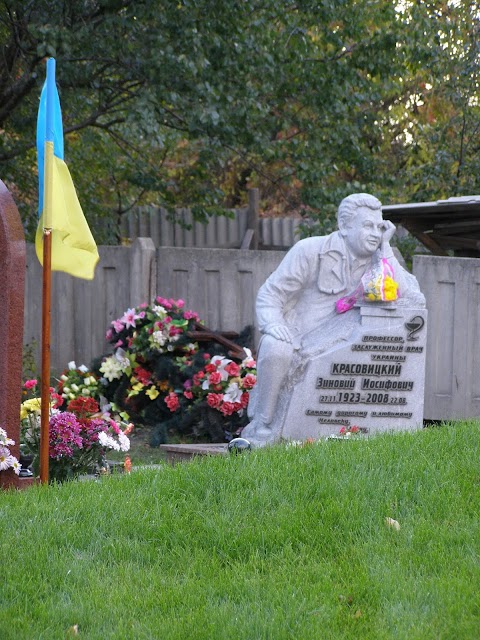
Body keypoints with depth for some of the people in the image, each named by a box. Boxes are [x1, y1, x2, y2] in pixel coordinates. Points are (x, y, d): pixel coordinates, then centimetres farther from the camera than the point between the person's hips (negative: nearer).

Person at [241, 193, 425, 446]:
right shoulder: (310, 251, -5)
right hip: (291, 338, -5)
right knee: (276, 349, -37)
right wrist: (273, 325, -26)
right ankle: (261, 429, -19)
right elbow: (270, 294, -4)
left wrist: (385, 249, -9)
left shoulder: (375, 260, 6)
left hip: (324, 349, 5)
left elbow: (411, 296, -8)